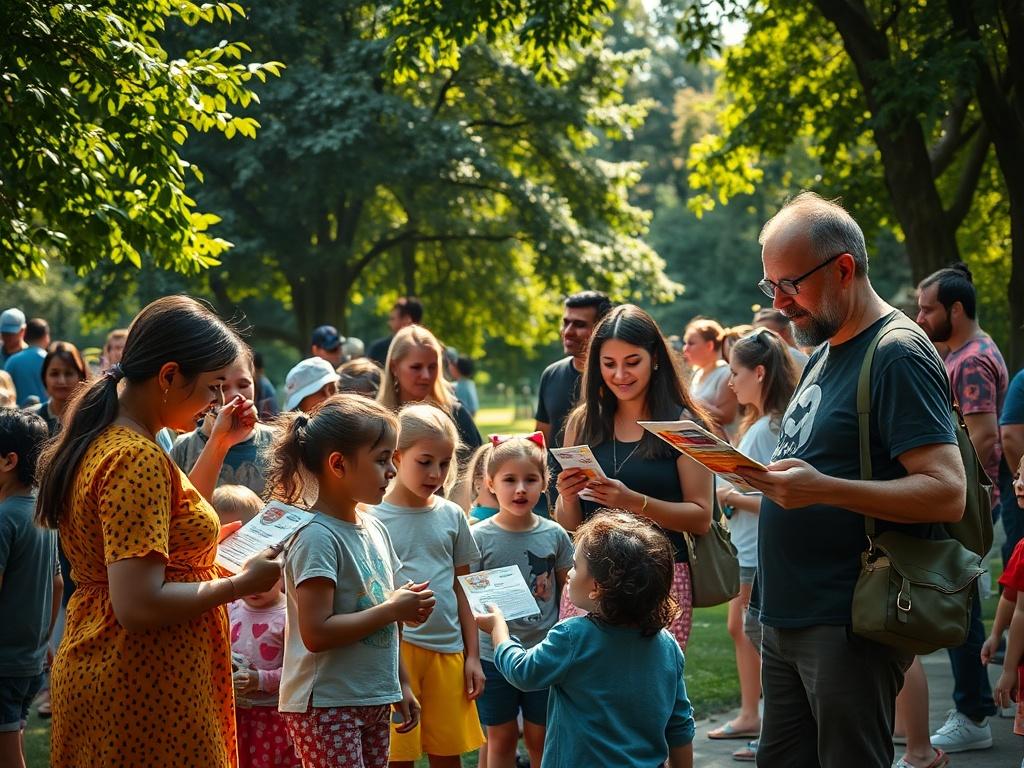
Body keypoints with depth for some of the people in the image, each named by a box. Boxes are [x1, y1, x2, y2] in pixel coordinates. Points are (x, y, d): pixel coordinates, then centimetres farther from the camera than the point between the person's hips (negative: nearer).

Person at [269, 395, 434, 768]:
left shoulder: (375, 530, 10)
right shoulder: (317, 537, -16)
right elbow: (316, 633, -22)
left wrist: (402, 685, 17)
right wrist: (393, 610, -16)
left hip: (374, 702, 8)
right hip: (325, 707, -8)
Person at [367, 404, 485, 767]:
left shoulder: (451, 515, 8)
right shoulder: (374, 519, -4)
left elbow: (462, 589, 14)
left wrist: (472, 655, 11)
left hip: (447, 647, 4)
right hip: (395, 648, -4)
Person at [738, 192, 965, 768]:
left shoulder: (898, 355, -13)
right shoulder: (824, 354, 16)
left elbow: (947, 493, -21)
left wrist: (823, 489, -30)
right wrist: (766, 476, 8)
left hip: (849, 628, -9)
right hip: (788, 618, 9)